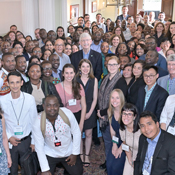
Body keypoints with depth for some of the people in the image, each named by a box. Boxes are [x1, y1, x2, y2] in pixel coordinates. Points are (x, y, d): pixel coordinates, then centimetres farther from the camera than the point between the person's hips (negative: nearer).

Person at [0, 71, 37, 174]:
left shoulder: (30, 99, -10)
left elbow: (34, 121, -3)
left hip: (26, 140, 0)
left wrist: (34, 142, 0)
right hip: (10, 142, 1)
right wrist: (9, 137, -7)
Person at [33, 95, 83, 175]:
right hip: (50, 154, 0)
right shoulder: (38, 122, -23)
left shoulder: (67, 114, -24)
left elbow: (76, 133, -10)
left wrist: (75, 153, -5)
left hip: (69, 152, 1)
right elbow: (39, 147, -15)